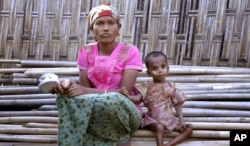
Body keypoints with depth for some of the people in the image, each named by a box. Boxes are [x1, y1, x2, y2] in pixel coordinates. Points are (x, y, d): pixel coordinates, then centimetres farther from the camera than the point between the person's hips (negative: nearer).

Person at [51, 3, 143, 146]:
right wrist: (69, 84, -28)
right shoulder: (86, 51, 3)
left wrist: (85, 91, -29)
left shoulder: (130, 51, -10)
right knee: (66, 96, -27)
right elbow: (85, 87, -3)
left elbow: (124, 92, -18)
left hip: (126, 112, -4)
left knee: (112, 100, -39)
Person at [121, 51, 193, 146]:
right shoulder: (147, 86, -2)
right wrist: (127, 96, -34)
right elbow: (137, 98, -13)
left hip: (169, 120, 4)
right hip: (153, 120, -4)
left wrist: (181, 121, 0)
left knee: (189, 129, -8)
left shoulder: (170, 87, 3)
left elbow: (177, 105, 6)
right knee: (159, 127, -37)